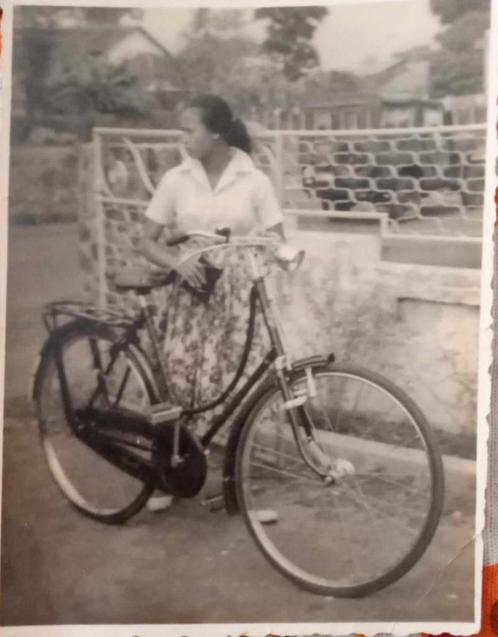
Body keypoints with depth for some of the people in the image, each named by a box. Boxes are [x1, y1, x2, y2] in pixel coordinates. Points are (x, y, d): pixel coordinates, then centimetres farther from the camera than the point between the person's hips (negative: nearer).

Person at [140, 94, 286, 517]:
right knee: (183, 391, 4)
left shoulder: (254, 181, -3)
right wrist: (178, 262, -18)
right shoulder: (176, 180, 1)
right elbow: (148, 242, 2)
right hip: (192, 296, 1)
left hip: (238, 297, -1)